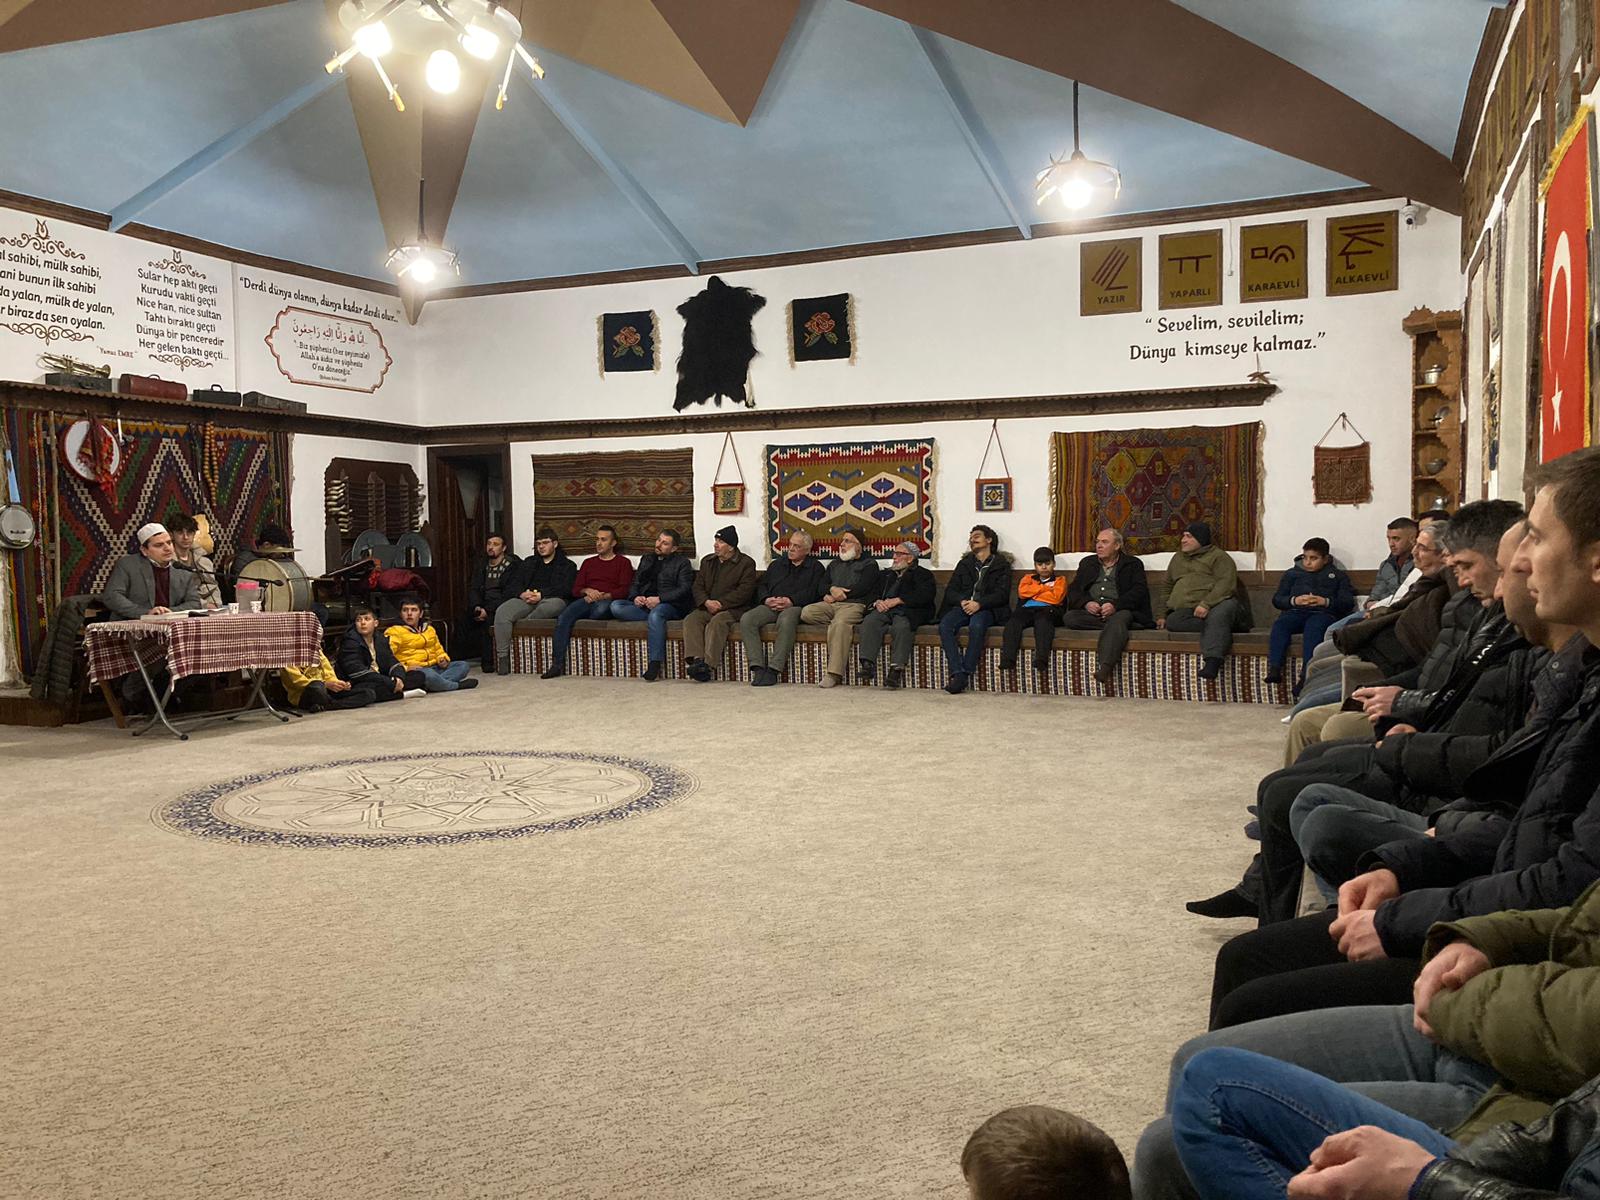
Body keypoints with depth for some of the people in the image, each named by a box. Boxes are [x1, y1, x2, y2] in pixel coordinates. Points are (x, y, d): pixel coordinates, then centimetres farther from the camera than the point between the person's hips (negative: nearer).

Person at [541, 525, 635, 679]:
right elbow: (575, 589, 20)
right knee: (563, 618, -29)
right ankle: (557, 664, -33)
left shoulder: (623, 562, 14)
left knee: (600, 608, -43)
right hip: (586, 600, 4)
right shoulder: (588, 562, 28)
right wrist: (587, 590, -4)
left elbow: (624, 590, 0)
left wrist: (602, 596, -14)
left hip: (607, 601, -4)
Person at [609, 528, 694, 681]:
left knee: (656, 613, -40)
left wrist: (659, 599, -19)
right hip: (644, 604, 5)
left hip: (670, 606, -5)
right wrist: (635, 597, -3)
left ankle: (655, 664, -42)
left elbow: (684, 589, -7)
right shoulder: (647, 558, 23)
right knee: (616, 606, -21)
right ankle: (657, 619, -23)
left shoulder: (682, 563, 7)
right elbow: (635, 583, 21)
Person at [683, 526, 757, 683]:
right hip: (707, 607, 6)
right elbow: (698, 586, 13)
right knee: (690, 620, -23)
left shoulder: (746, 563, 1)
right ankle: (696, 659, -36)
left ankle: (709, 664, -43)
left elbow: (745, 591, -10)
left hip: (733, 609, -5)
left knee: (717, 622, -35)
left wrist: (721, 604, -16)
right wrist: (706, 602, -9)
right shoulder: (707, 561, 20)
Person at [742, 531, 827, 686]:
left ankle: (774, 670, -39)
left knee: (786, 621, -41)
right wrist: (766, 599, -3)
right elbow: (761, 586, 21)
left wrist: (791, 601, -14)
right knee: (746, 620, -26)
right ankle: (758, 667, -30)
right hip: (770, 606, 5)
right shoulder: (776, 565, 30)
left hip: (795, 606, -4)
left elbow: (813, 592, -1)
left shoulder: (815, 567, 16)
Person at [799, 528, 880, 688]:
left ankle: (834, 673, -44)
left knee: (840, 623, -38)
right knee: (806, 612, -25)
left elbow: (862, 588, -3)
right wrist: (832, 590, -2)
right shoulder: (834, 564, 32)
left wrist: (837, 593, 0)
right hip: (831, 604, 6)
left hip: (855, 605, -6)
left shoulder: (869, 564, 13)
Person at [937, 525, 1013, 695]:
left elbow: (1002, 594, -1)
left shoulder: (1001, 564, 13)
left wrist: (979, 603, -18)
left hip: (986, 609, -3)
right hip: (963, 606, 4)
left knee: (976, 625, -39)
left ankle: (966, 673, -36)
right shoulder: (964, 564, 25)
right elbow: (950, 590, 14)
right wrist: (962, 601, -10)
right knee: (945, 625, -30)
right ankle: (957, 673, -36)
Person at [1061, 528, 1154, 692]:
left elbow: (1138, 592, -1)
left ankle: (1105, 667, -56)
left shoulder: (1133, 564, 15)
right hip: (1090, 611, 4)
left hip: (1120, 610, -3)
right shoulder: (1087, 563, 25)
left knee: (1119, 618, -40)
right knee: (1068, 617, -28)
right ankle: (1115, 627, -24)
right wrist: (1086, 603, -9)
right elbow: (1073, 590, 15)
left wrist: (1115, 605, -19)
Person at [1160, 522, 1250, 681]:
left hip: (1217, 604, -4)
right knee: (1173, 621, -31)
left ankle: (1212, 662, -57)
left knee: (1219, 614, -41)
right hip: (1187, 611, 5)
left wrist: (1206, 604, -22)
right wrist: (1163, 614, 23)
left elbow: (1226, 584, -8)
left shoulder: (1218, 556, 7)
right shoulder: (1178, 559, 28)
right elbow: (1168, 588, 34)